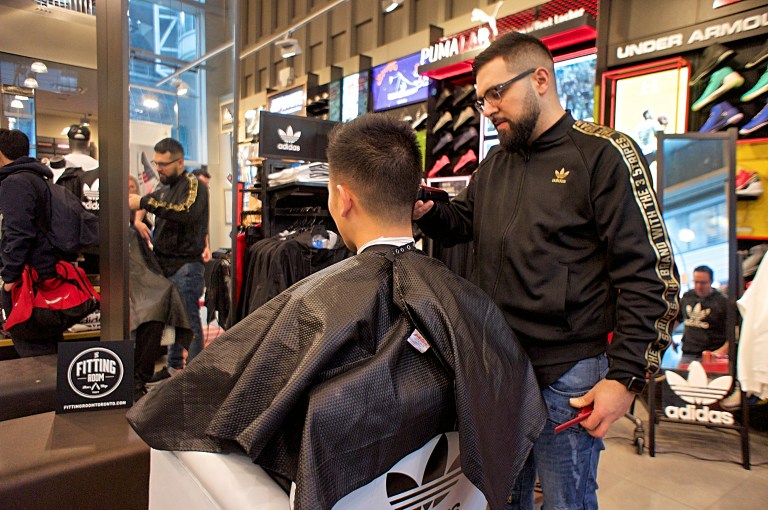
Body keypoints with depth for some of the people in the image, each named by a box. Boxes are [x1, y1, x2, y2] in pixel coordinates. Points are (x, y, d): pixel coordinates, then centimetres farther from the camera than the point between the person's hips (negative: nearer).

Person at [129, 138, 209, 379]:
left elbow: (186, 212, -27)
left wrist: (145, 202, -28)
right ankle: (174, 366, 28)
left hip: (186, 264, -8)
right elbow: (145, 203, 28)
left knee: (189, 319, -5)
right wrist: (138, 219, 5)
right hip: (165, 263, 8)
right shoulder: (164, 189, 18)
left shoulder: (193, 184, -8)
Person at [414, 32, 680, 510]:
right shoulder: (496, 162, 10)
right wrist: (427, 211, -5)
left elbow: (650, 276, -12)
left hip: (567, 376, -5)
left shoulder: (605, 154, -10)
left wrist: (626, 378, -15)